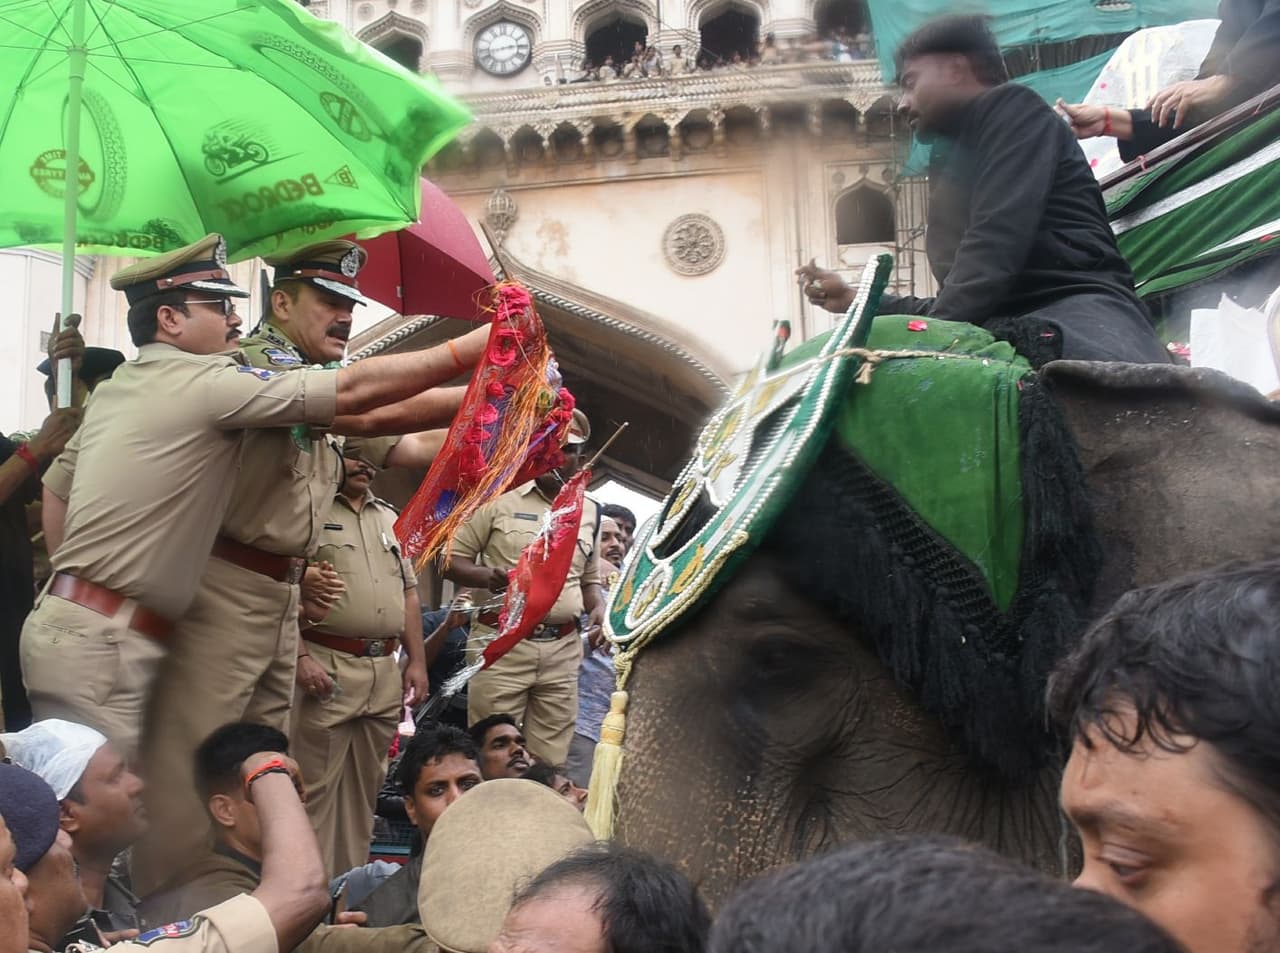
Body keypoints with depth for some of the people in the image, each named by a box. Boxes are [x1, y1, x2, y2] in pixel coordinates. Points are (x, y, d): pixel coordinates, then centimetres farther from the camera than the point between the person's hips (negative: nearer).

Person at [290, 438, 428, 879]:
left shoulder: (390, 518, 19)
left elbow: (408, 592, 22)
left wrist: (417, 662, 14)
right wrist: (301, 657, -17)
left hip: (385, 672, 7)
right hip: (326, 667, -6)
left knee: (364, 789, 11)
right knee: (317, 788, -6)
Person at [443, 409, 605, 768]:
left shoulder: (590, 512, 14)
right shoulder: (499, 497, 1)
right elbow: (451, 560, 2)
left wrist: (599, 608, 3)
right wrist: (490, 577, -18)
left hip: (563, 650, 4)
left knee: (550, 763, 3)